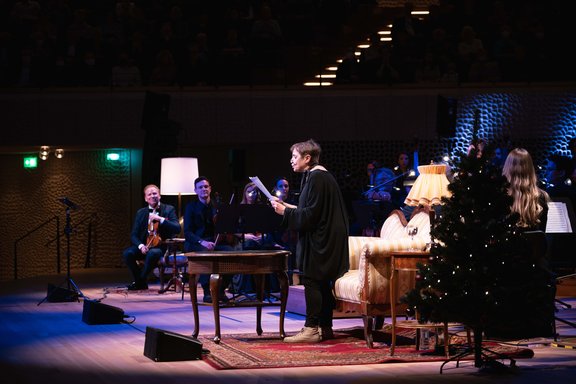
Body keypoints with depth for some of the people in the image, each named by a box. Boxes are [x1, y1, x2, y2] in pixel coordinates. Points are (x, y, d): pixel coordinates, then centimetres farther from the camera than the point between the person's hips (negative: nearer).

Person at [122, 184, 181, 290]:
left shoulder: (169, 210, 1)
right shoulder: (141, 213, 11)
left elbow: (177, 229, -14)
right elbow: (134, 235, 6)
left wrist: (160, 219, -24)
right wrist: (140, 246, -16)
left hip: (162, 246, -4)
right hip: (144, 245, 4)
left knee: (152, 253, -38)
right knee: (127, 253, -25)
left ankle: (140, 281, -15)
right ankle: (141, 283, -7)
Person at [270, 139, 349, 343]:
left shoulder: (317, 178, -17)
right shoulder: (321, 175, 15)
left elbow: (311, 215, -21)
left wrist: (285, 211, -13)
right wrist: (288, 207, 17)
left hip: (319, 241, -10)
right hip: (325, 240, 10)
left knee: (311, 281, -9)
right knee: (322, 283, 12)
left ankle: (311, 329, -9)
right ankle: (325, 328, 16)